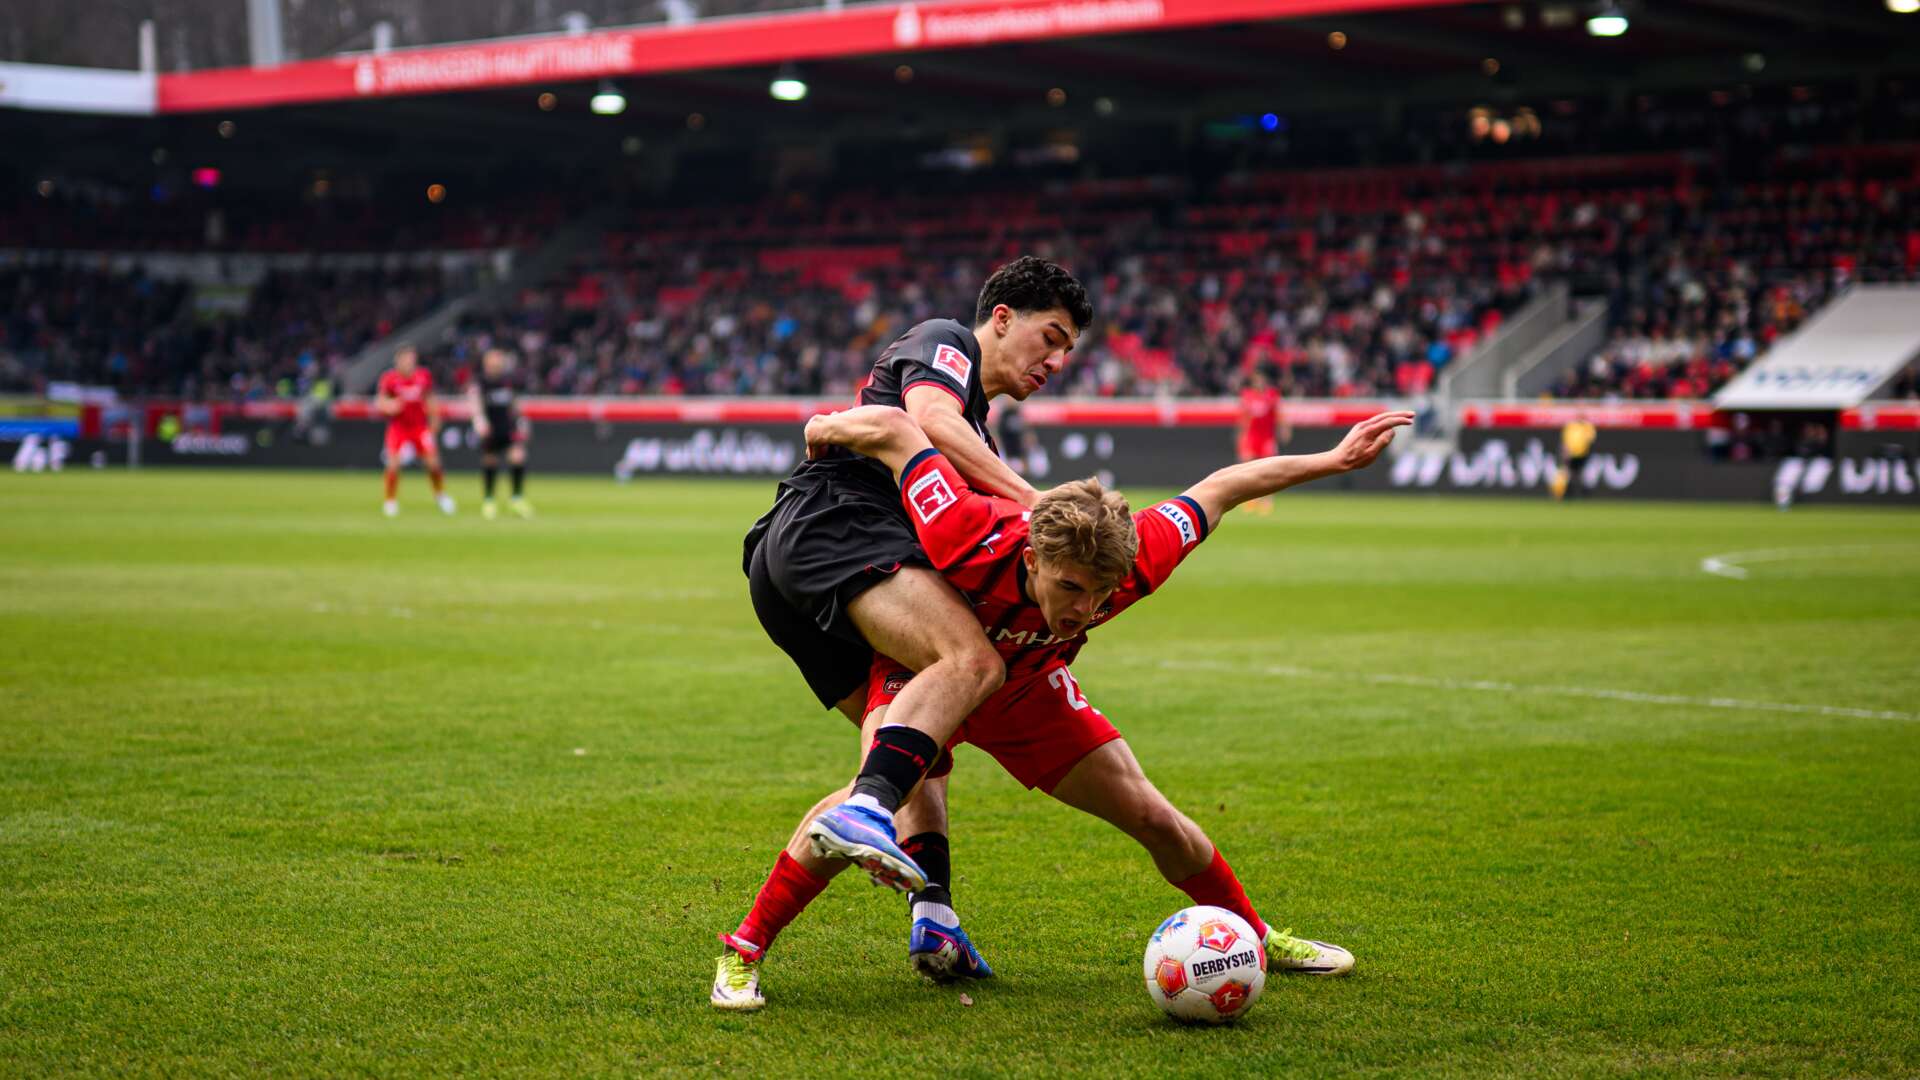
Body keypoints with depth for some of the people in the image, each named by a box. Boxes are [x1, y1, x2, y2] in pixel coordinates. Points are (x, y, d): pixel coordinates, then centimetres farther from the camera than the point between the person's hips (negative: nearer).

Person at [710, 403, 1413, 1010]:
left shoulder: (1131, 565, -33)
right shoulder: (969, 540, -43)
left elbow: (1219, 489, -18)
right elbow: (893, 427, -33)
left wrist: (1332, 461, -11)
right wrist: (822, 435, -14)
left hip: (1026, 690, 4)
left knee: (1153, 819, 3)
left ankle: (1256, 938, 27)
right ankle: (745, 951, -19)